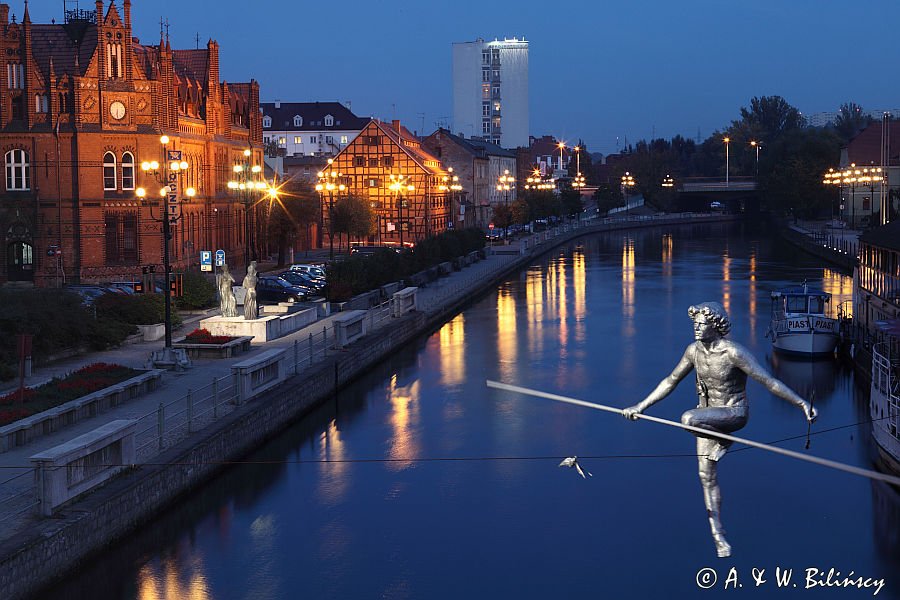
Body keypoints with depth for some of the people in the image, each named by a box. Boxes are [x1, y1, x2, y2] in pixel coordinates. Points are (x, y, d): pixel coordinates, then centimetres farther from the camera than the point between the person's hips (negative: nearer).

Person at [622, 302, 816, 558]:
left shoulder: (733, 352, -21)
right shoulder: (694, 350, -1)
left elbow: (769, 381, -23)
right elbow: (670, 381, 10)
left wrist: (802, 403, -29)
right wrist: (641, 406, 9)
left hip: (734, 413, -6)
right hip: (707, 416, 6)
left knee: (689, 419, -33)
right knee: (707, 476, 4)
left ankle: (723, 441, -4)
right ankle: (718, 536, 14)